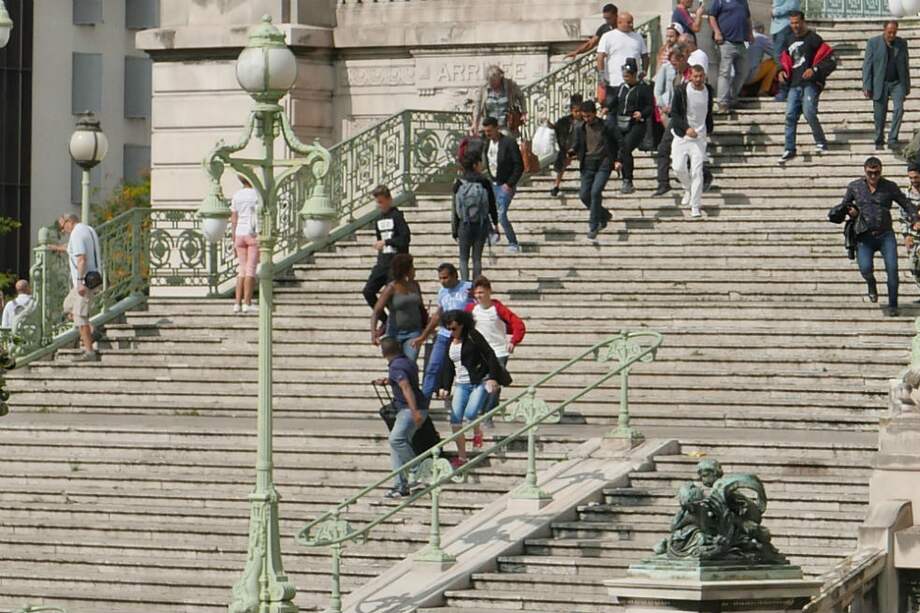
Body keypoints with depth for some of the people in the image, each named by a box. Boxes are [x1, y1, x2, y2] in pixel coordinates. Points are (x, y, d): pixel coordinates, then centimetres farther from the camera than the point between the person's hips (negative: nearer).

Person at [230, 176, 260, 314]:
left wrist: (234, 242, 13)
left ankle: (237, 303, 2)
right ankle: (247, 304, -7)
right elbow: (261, 219, -11)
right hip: (254, 235, -5)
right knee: (251, 269, -3)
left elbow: (233, 220, 7)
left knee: (243, 269, 10)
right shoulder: (257, 195, -8)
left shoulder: (236, 196, 6)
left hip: (240, 235, 5)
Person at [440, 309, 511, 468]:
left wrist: (493, 378, -19)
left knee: (470, 414, -23)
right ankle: (461, 457, 4)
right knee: (455, 421, -6)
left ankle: (477, 432, 13)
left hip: (480, 382, -6)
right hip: (461, 385, 6)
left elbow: (490, 355, -12)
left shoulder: (473, 337, -8)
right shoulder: (451, 342, 13)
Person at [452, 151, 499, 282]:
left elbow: (455, 209, -3)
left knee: (464, 258, 9)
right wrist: (495, 223, 13)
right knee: (477, 258, 10)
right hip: (482, 224, 0)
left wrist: (454, 230, 5)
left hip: (464, 225, 0)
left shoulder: (459, 184, -7)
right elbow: (492, 206, -1)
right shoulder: (484, 183, -9)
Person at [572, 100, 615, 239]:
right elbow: (577, 144, 14)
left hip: (603, 164, -5)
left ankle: (593, 226, -9)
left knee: (595, 192, -18)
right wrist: (572, 151, -9)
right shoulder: (581, 128, 5)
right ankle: (604, 215, 26)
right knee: (584, 195, 0)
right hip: (588, 164, 5)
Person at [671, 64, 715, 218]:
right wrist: (686, 128, -18)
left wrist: (709, 129, 14)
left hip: (699, 136, 1)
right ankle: (688, 189, 29)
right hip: (682, 135, -1)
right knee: (678, 168, -4)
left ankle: (695, 207, -3)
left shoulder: (708, 90, 2)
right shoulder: (681, 90, -9)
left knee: (697, 171, -8)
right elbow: (674, 113, -8)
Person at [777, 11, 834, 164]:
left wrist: (815, 69, -17)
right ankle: (789, 149, 6)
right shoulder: (791, 41, 18)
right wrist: (782, 71, 9)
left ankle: (821, 143, -3)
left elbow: (830, 59, -7)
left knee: (809, 112, -19)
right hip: (795, 84, 7)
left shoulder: (813, 39, -3)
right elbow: (785, 59, 30)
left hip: (810, 83, -7)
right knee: (790, 115, 1)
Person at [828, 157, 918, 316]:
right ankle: (871, 284, 16)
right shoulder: (854, 187, 6)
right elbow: (843, 206, 20)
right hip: (865, 236, 0)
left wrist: (915, 221, -8)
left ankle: (892, 305, -7)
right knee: (865, 268, -21)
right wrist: (849, 211, -4)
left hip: (886, 235, 0)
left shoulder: (890, 187, 3)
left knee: (892, 268, -17)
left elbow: (907, 205, 9)